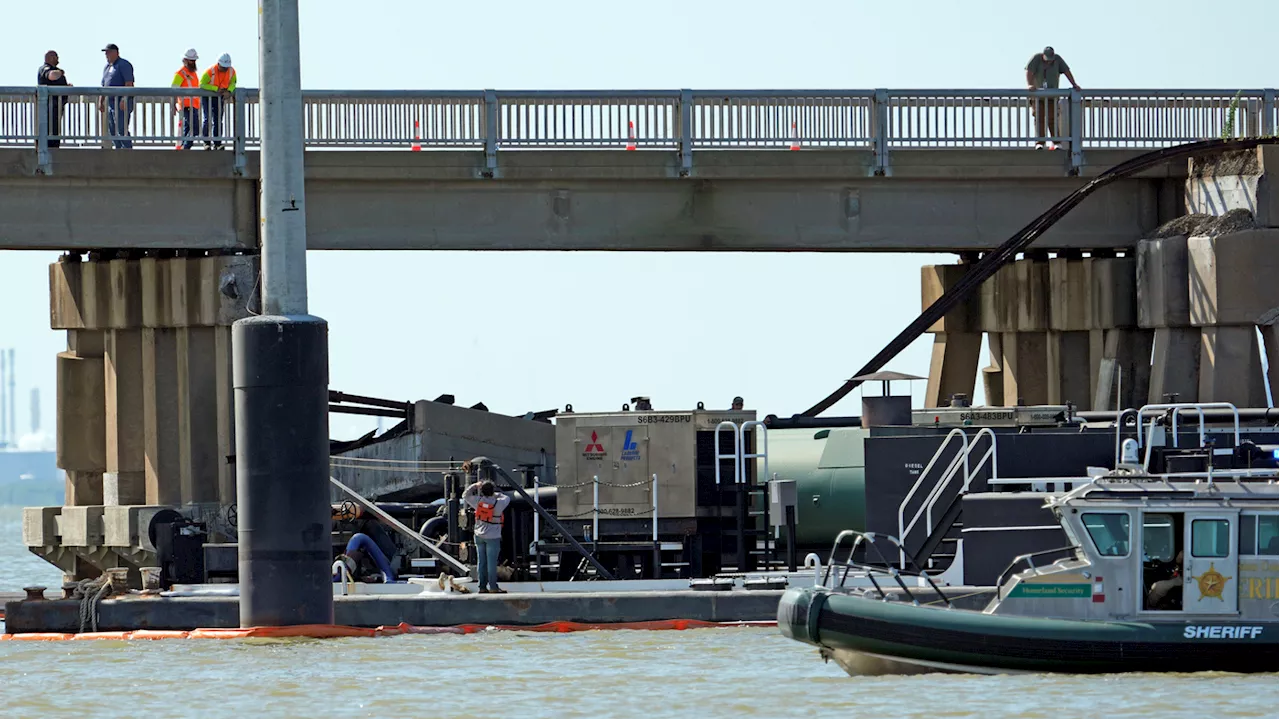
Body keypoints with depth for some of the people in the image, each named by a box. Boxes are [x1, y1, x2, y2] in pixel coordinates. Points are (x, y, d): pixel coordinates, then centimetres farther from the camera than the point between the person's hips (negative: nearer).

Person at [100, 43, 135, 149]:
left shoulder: (123, 65, -8)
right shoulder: (107, 67, 19)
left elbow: (129, 83, -17)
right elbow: (104, 86, 25)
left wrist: (124, 100, -25)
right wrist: (101, 101, 18)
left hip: (122, 103, -9)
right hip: (110, 102, 9)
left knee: (121, 129, -13)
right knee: (111, 130, 8)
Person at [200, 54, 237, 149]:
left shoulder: (232, 71, -12)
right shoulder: (211, 71, -24)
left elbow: (232, 83, 0)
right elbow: (202, 84, -23)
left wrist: (229, 91, -22)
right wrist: (216, 89, -27)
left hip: (220, 97, 4)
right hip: (208, 97, -4)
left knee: (218, 120, 3)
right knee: (208, 119, -8)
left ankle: (217, 143, 4)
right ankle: (206, 142, -3)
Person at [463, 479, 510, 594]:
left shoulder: (478, 501, -5)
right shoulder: (498, 503, -13)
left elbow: (465, 495, 12)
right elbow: (507, 499, 8)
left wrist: (475, 486, 17)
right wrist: (496, 494, 18)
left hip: (479, 536, 4)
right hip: (493, 537, -4)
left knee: (481, 562, 8)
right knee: (492, 562, -2)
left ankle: (482, 587, 11)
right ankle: (493, 588, -1)